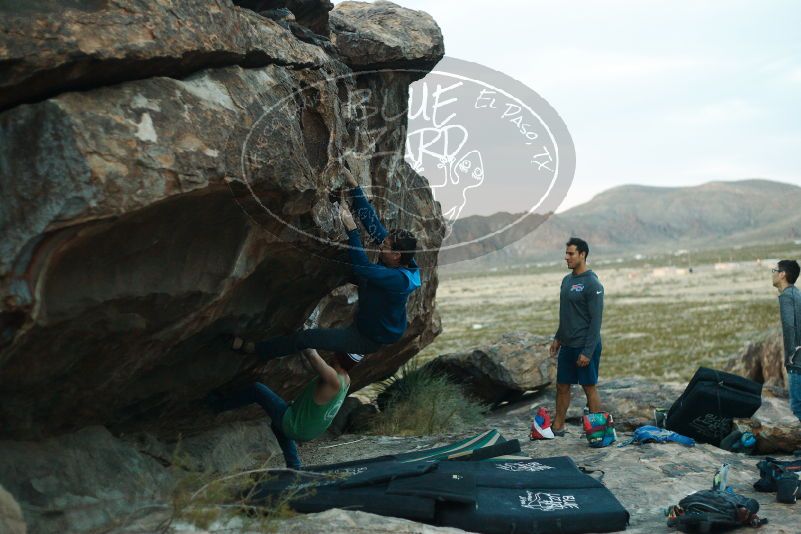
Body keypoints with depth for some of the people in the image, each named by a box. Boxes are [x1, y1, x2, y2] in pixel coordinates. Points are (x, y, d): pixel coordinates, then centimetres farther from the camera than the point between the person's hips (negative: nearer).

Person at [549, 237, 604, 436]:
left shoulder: (592, 284, -15)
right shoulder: (566, 280, 12)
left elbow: (596, 320, -17)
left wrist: (587, 352, -20)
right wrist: (557, 338, 17)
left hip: (585, 347, -8)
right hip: (567, 345, 8)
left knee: (590, 387, 0)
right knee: (562, 386, 12)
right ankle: (558, 427, 20)